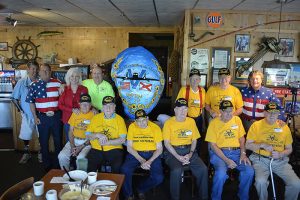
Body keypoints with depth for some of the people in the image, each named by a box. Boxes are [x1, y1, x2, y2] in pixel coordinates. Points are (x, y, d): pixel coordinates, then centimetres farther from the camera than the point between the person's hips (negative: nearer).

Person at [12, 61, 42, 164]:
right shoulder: (22, 82, -3)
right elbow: (15, 98, 3)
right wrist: (21, 109, -1)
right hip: (27, 114, 1)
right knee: (25, 135, 12)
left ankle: (40, 153, 28)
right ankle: (26, 153, 32)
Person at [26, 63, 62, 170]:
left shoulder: (57, 83, 0)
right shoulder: (34, 85, -2)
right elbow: (31, 102, 1)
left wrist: (61, 113, 0)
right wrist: (35, 117, -2)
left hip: (56, 116, 1)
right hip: (42, 117, 0)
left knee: (58, 140, 11)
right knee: (44, 141, 11)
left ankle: (58, 163, 29)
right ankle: (47, 164, 28)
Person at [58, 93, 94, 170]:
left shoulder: (93, 115, -5)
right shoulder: (75, 113, 9)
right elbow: (71, 131, 9)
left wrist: (82, 147, -13)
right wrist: (72, 146, -5)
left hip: (87, 142, -4)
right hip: (74, 140, 4)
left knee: (80, 157, -30)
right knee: (62, 156, -17)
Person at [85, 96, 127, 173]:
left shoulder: (119, 119, 2)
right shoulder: (95, 118, 9)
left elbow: (122, 140, -4)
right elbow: (87, 135, 8)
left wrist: (107, 142, -15)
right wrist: (98, 135, -11)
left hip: (113, 149, -1)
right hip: (96, 149, 2)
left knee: (117, 166, -27)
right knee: (90, 167, -22)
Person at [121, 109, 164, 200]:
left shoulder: (155, 127, -6)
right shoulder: (132, 127, -4)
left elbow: (159, 149, -3)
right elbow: (129, 147, -4)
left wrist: (149, 161, -18)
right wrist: (141, 160, -17)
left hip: (152, 154, 0)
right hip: (135, 153, 0)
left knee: (158, 178, -22)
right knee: (125, 170, -29)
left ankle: (141, 190, 11)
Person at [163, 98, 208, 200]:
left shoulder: (191, 121, 8)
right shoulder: (169, 123, -3)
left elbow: (194, 140, 10)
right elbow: (167, 143, -6)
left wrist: (190, 154, -7)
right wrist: (178, 157, -15)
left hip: (188, 150, 4)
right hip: (173, 151, -3)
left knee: (203, 169, -18)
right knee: (176, 170, -30)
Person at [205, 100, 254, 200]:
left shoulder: (237, 119, 8)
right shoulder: (214, 123, -5)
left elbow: (241, 138, 14)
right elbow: (213, 145, -8)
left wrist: (243, 153, -3)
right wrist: (226, 160, -17)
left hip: (236, 152, 4)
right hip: (219, 152, -4)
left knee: (249, 171, -18)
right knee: (221, 173, -30)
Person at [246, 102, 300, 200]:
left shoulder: (284, 127, 6)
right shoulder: (256, 125, -1)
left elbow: (289, 149, 13)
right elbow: (248, 145, 0)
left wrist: (280, 154, -8)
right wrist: (262, 145, -16)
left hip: (280, 161, 3)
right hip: (261, 160, -2)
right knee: (260, 181, -28)